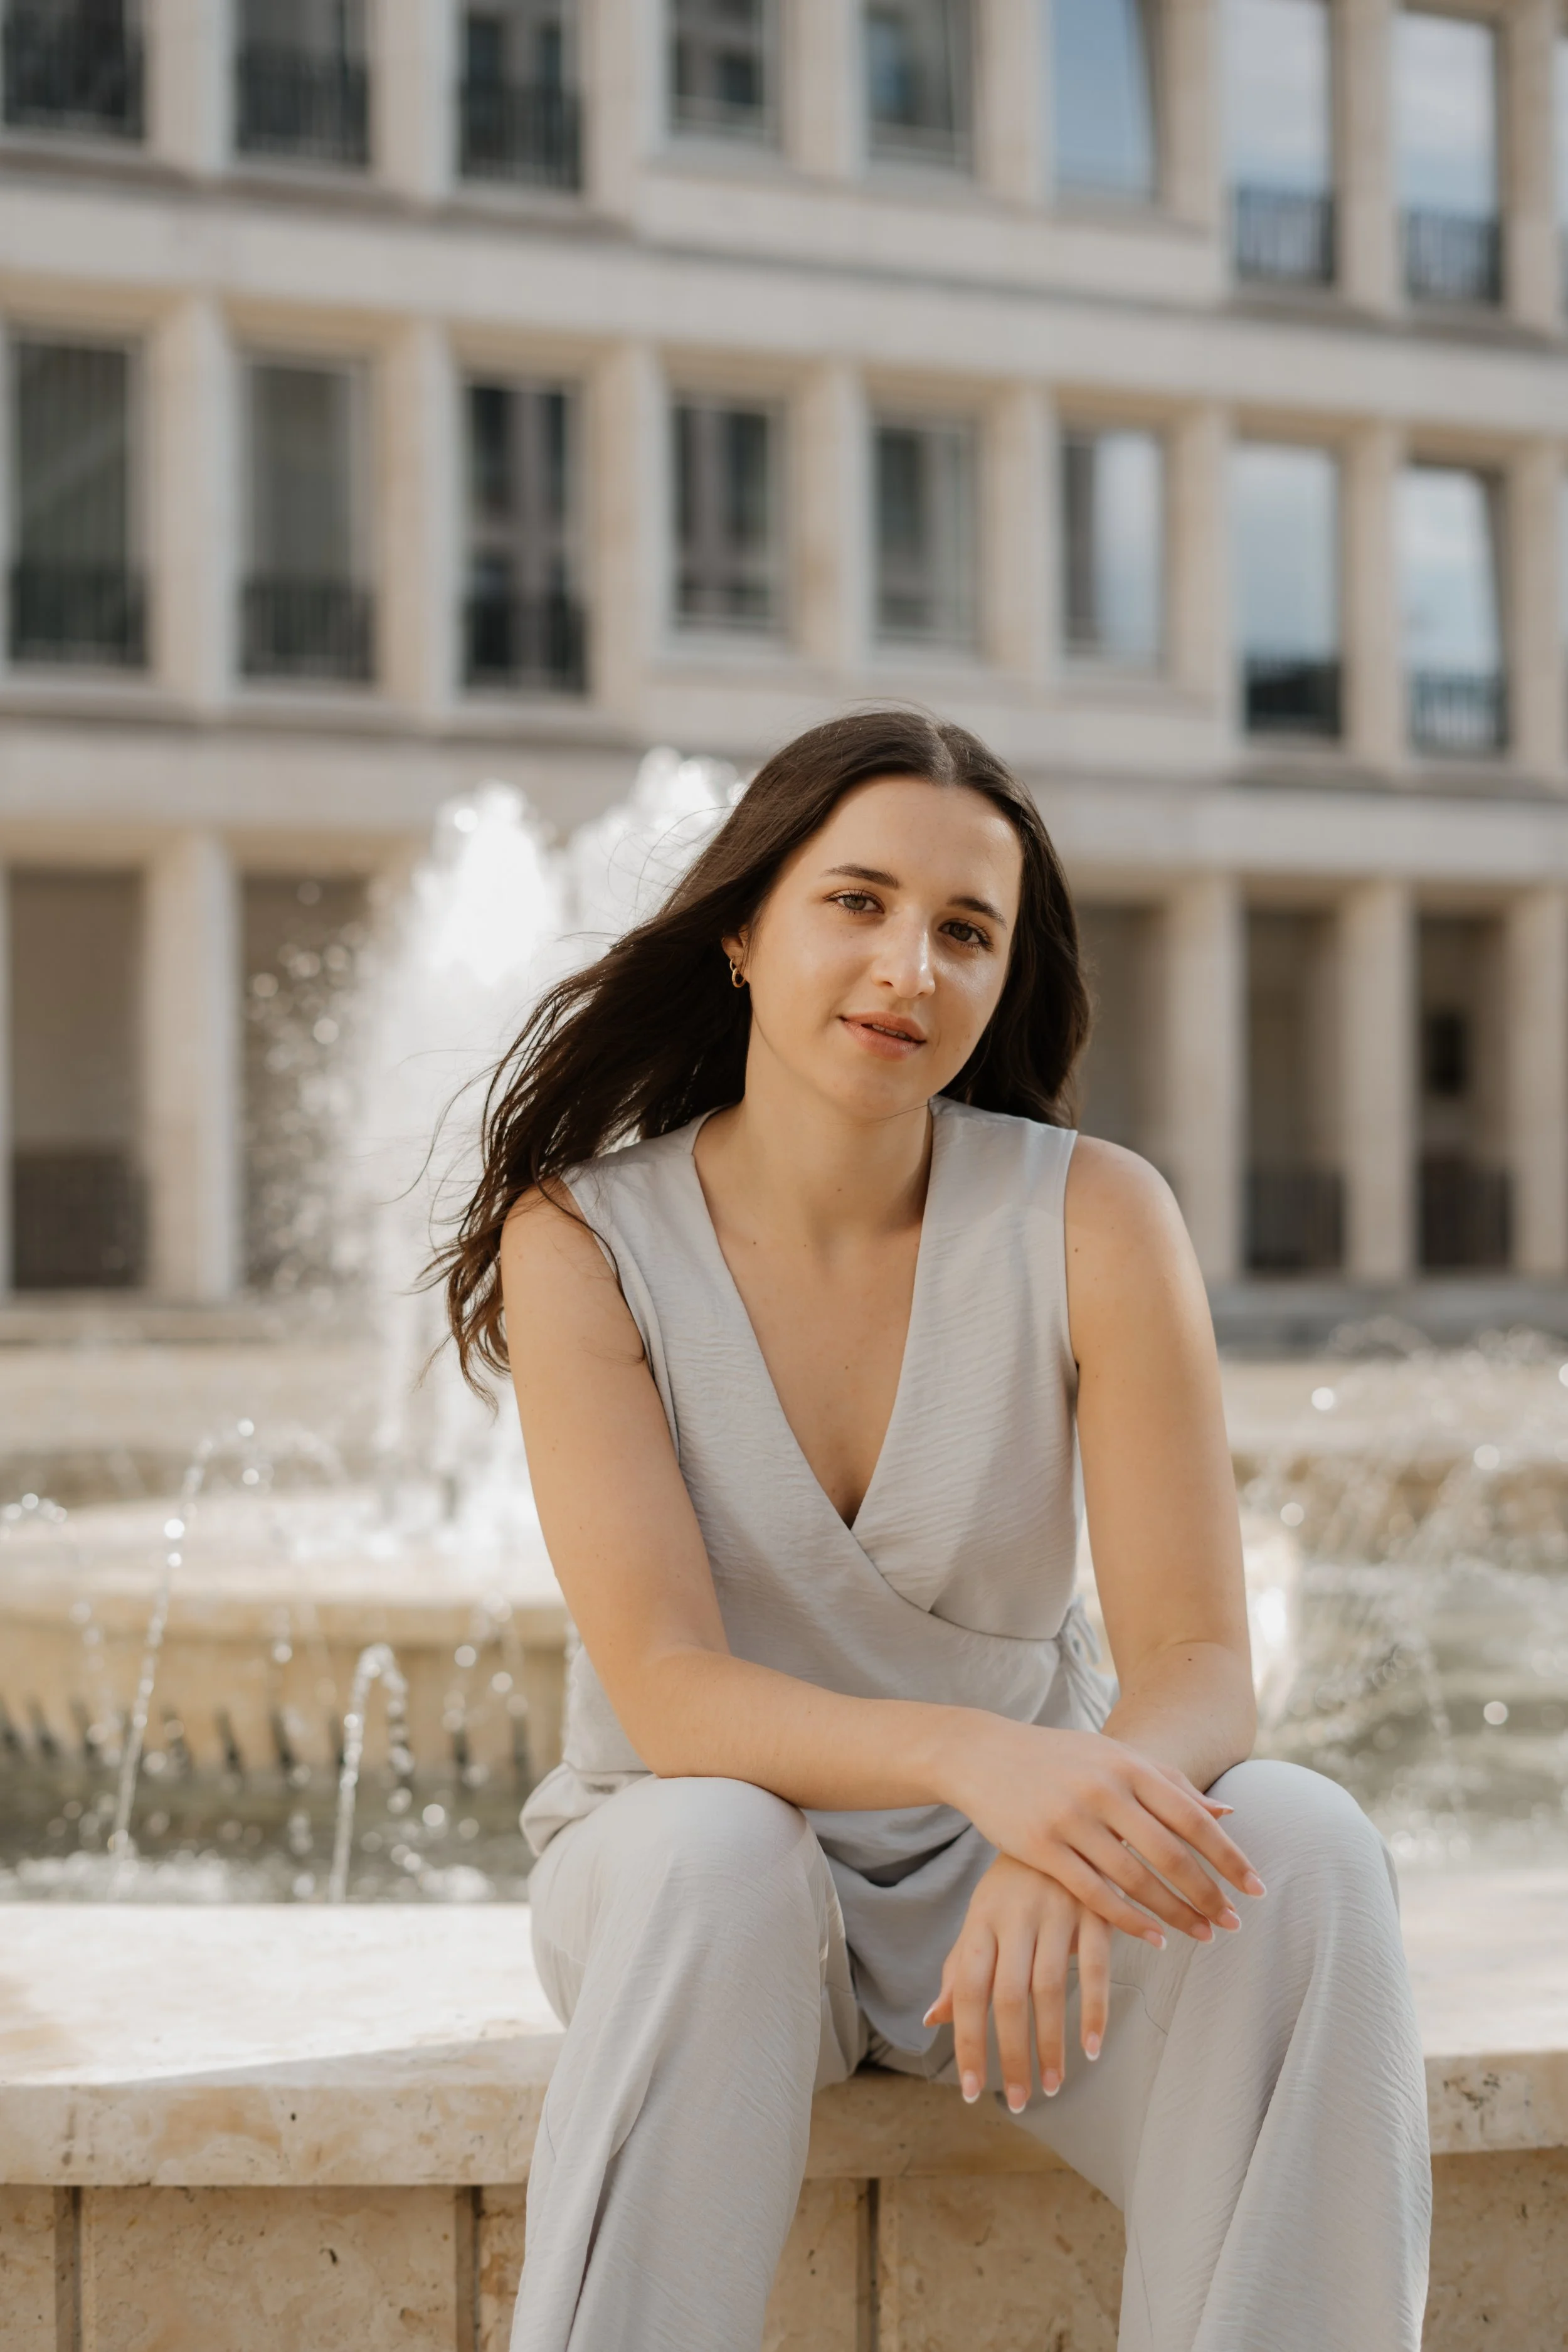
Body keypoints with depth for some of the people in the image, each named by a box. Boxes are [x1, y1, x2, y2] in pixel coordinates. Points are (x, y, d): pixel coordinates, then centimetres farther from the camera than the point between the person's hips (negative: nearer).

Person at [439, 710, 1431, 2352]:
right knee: (711, 1860, -35)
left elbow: (1200, 1662, -15)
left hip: (1015, 1851, 2)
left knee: (1301, 1848, -28)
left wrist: (1095, 1807, -39)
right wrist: (970, 1756, -41)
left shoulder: (1094, 1218, -10)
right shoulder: (584, 1237, -13)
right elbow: (670, 1695, -21)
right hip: (685, 1876, -1)